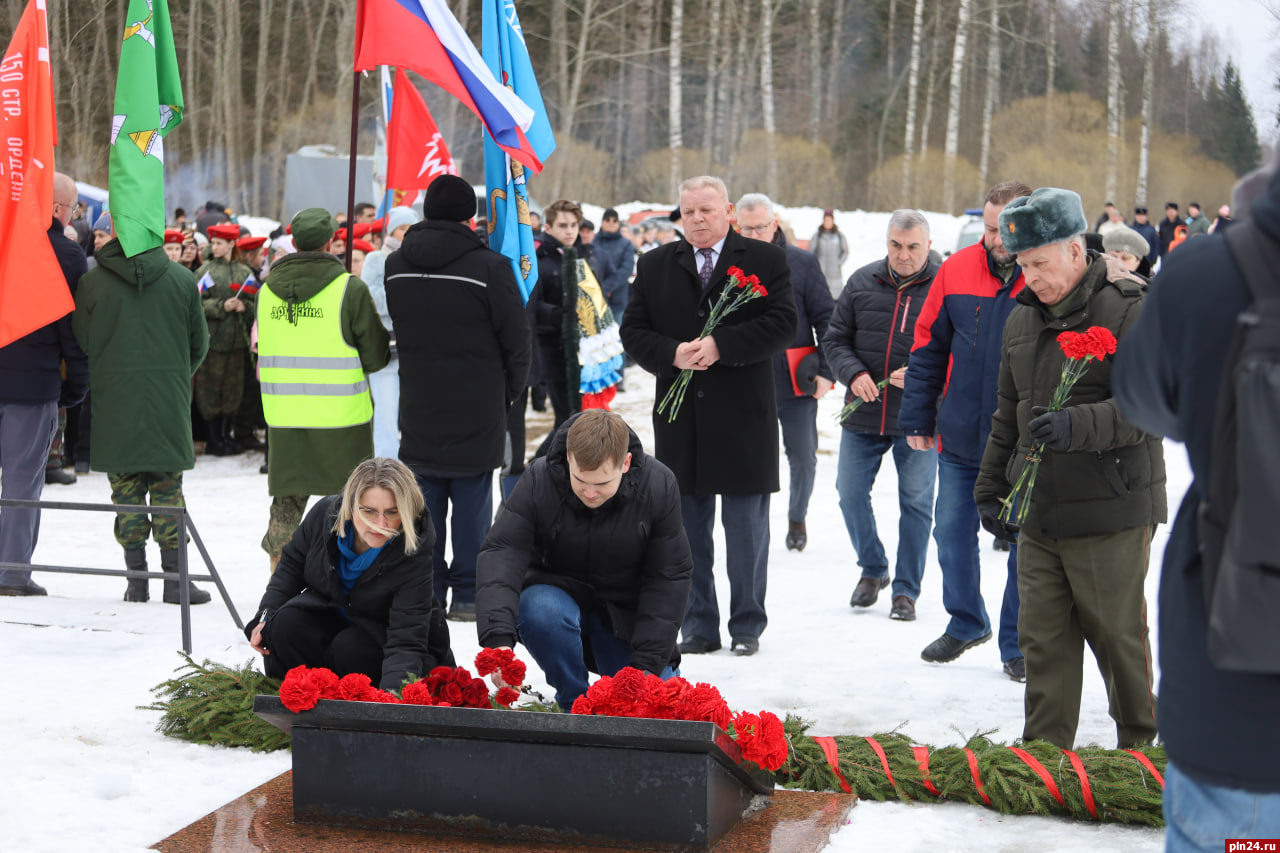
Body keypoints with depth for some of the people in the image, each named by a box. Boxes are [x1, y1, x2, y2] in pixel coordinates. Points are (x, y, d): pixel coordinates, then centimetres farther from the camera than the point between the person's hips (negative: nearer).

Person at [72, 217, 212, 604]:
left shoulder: (91, 282, -3)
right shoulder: (182, 279, 1)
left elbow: (80, 345, 2)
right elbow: (199, 343, 7)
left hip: (113, 402, -1)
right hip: (169, 401, 1)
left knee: (125, 489, 7)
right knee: (168, 488, 6)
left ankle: (136, 576, 7)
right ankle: (174, 577, 4)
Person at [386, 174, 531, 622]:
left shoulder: (394, 266, 3)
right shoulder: (490, 267, -12)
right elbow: (516, 339, -6)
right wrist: (510, 392, 9)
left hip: (417, 412, 4)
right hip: (476, 414, -4)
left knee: (424, 501, 10)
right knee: (471, 502, 2)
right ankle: (468, 594, 5)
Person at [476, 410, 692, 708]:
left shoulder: (659, 485, -17)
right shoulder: (539, 480, -21)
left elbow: (670, 577, -11)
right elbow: (501, 554, -28)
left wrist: (646, 664, -18)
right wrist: (498, 637, -44)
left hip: (625, 612, 1)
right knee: (541, 611, -36)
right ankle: (573, 703, -10)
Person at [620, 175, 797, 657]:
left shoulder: (764, 261, 1)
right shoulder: (654, 266, 10)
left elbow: (782, 325, -9)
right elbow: (633, 332, 5)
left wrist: (720, 345, -19)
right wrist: (672, 355, -14)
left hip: (744, 419, -3)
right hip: (680, 422, 3)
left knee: (746, 531, 4)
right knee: (688, 531, 8)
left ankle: (747, 627, 15)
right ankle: (698, 626, 18)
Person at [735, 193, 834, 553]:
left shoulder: (802, 263, -2)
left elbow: (825, 319, 0)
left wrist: (826, 371, -7)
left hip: (797, 384, 0)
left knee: (803, 459, 9)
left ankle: (797, 518, 32)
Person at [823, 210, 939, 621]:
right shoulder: (862, 282, 3)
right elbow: (834, 339, 8)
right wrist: (854, 374, -9)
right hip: (863, 415, 3)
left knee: (916, 502, 3)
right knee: (850, 493, 7)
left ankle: (906, 590, 15)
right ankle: (873, 569, 29)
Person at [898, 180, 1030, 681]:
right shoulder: (957, 271, 0)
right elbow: (928, 346, 7)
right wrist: (917, 417, 5)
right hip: (960, 438, 4)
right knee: (952, 531, 12)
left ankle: (1018, 644, 20)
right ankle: (966, 623, 33)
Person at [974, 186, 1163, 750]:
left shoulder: (1130, 310, -10)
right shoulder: (1022, 319, 14)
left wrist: (1079, 426, -29)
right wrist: (990, 486, 20)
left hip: (1111, 516, -6)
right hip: (1038, 513, 6)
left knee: (1119, 637, 5)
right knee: (1042, 640, 8)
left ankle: (1141, 749, 23)